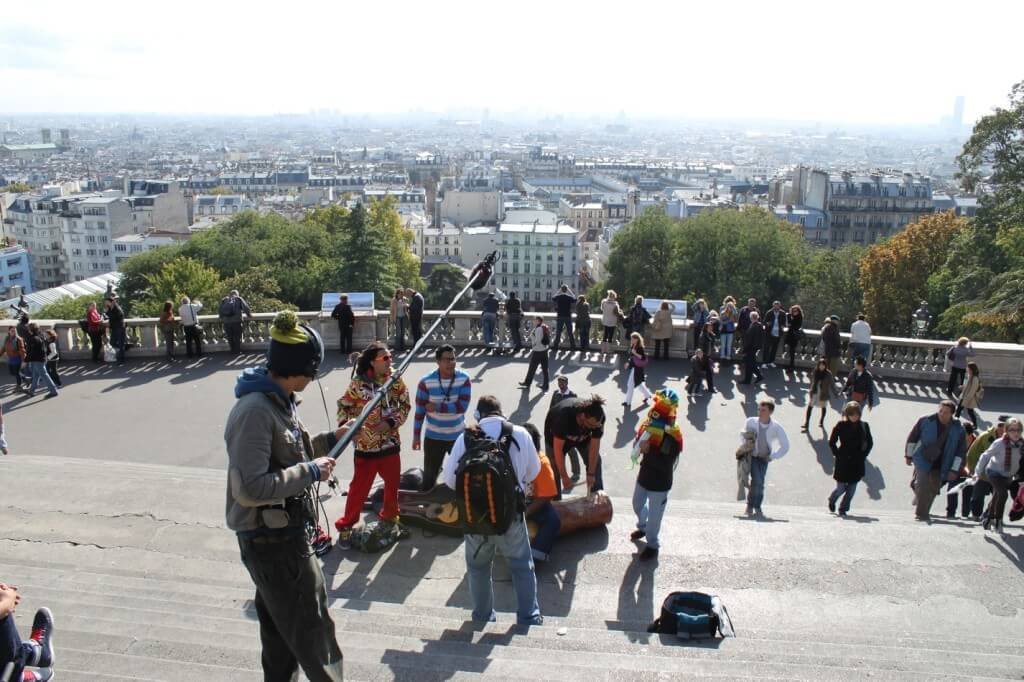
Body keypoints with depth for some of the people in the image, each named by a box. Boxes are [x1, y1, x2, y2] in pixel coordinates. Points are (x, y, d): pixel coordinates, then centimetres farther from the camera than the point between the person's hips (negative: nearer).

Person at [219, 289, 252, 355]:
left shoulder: (224, 300, 16)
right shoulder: (239, 299, 8)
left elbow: (219, 310, 14)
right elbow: (245, 307, -1)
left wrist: (221, 317, 29)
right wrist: (249, 315, 12)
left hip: (226, 321, 2)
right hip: (236, 321, -2)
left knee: (230, 337, 14)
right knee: (237, 337, 10)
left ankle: (233, 350, 21)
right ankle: (237, 351, 14)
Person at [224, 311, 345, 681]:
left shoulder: (279, 400, 6)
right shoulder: (255, 410, -25)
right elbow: (249, 489, -29)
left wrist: (329, 440, 9)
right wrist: (310, 472, -24)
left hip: (285, 536, 10)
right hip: (273, 542, -10)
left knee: (282, 630, 23)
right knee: (313, 631, 2)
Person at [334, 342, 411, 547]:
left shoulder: (396, 380, -2)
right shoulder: (358, 383, -11)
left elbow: (405, 405, 1)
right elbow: (343, 406, -4)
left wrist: (392, 422, -13)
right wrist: (346, 426, -19)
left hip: (391, 443, 4)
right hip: (365, 446, -4)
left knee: (393, 484, 17)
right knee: (359, 488, 3)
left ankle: (390, 516, 41)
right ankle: (345, 525, 19)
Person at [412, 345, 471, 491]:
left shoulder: (464, 379, -12)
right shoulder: (426, 382, -14)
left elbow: (462, 406, -21)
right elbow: (420, 411, -6)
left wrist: (437, 407, -21)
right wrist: (416, 436, -4)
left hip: (458, 436, 1)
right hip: (433, 437, -1)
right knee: (429, 476, 8)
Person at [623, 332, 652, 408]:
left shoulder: (640, 348, -18)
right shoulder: (632, 346, 6)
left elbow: (643, 358, -23)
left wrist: (635, 353, -29)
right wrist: (628, 362, 11)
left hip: (637, 368, -8)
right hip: (632, 367, 8)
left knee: (630, 384, -3)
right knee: (638, 384, 20)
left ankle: (628, 402, 6)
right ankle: (647, 395, 37)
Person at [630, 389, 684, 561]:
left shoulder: (674, 437, -27)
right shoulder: (648, 425, -8)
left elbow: (665, 465, -31)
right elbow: (637, 444, 2)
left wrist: (648, 451, -37)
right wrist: (639, 442, -21)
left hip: (660, 483, -7)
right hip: (644, 476, 7)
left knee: (654, 515, 8)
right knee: (638, 504, 28)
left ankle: (652, 545, 31)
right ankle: (642, 527, 57)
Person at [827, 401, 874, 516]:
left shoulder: (864, 426, 2)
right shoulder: (841, 425, -6)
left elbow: (870, 443, 13)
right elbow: (831, 442, -1)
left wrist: (863, 455, 4)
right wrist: (837, 455, -6)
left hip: (857, 463, 2)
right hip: (843, 462, -2)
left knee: (852, 488, 1)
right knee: (841, 487, 2)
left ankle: (843, 509, 16)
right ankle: (832, 501, 32)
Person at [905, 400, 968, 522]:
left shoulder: (958, 429, -4)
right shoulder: (926, 421, -9)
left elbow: (961, 451, 1)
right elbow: (912, 438, 2)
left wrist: (954, 470, -2)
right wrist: (909, 455, 5)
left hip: (940, 465, 3)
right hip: (923, 460, -3)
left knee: (934, 488, 7)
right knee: (923, 485, -13)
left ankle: (922, 512, 27)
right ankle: (921, 513, -4)